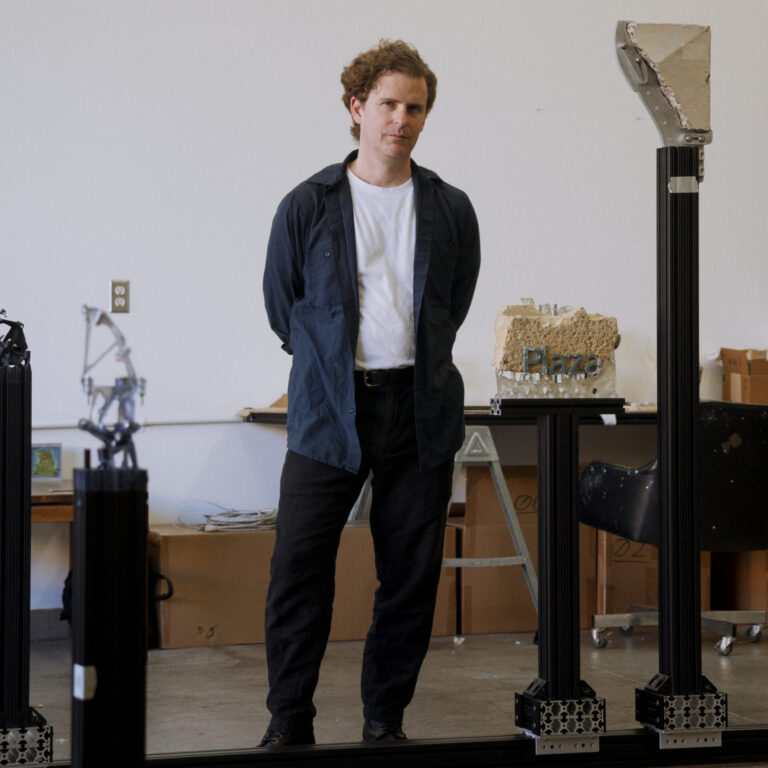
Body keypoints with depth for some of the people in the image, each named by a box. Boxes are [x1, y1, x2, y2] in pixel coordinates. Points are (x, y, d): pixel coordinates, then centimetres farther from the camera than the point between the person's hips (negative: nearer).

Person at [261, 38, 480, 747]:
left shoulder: (450, 211, 7)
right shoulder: (308, 207, 2)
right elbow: (281, 307, 11)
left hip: (420, 413, 2)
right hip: (329, 414, -1)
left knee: (411, 576, 5)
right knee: (299, 571, -5)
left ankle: (385, 720, 18)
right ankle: (289, 725, 6)